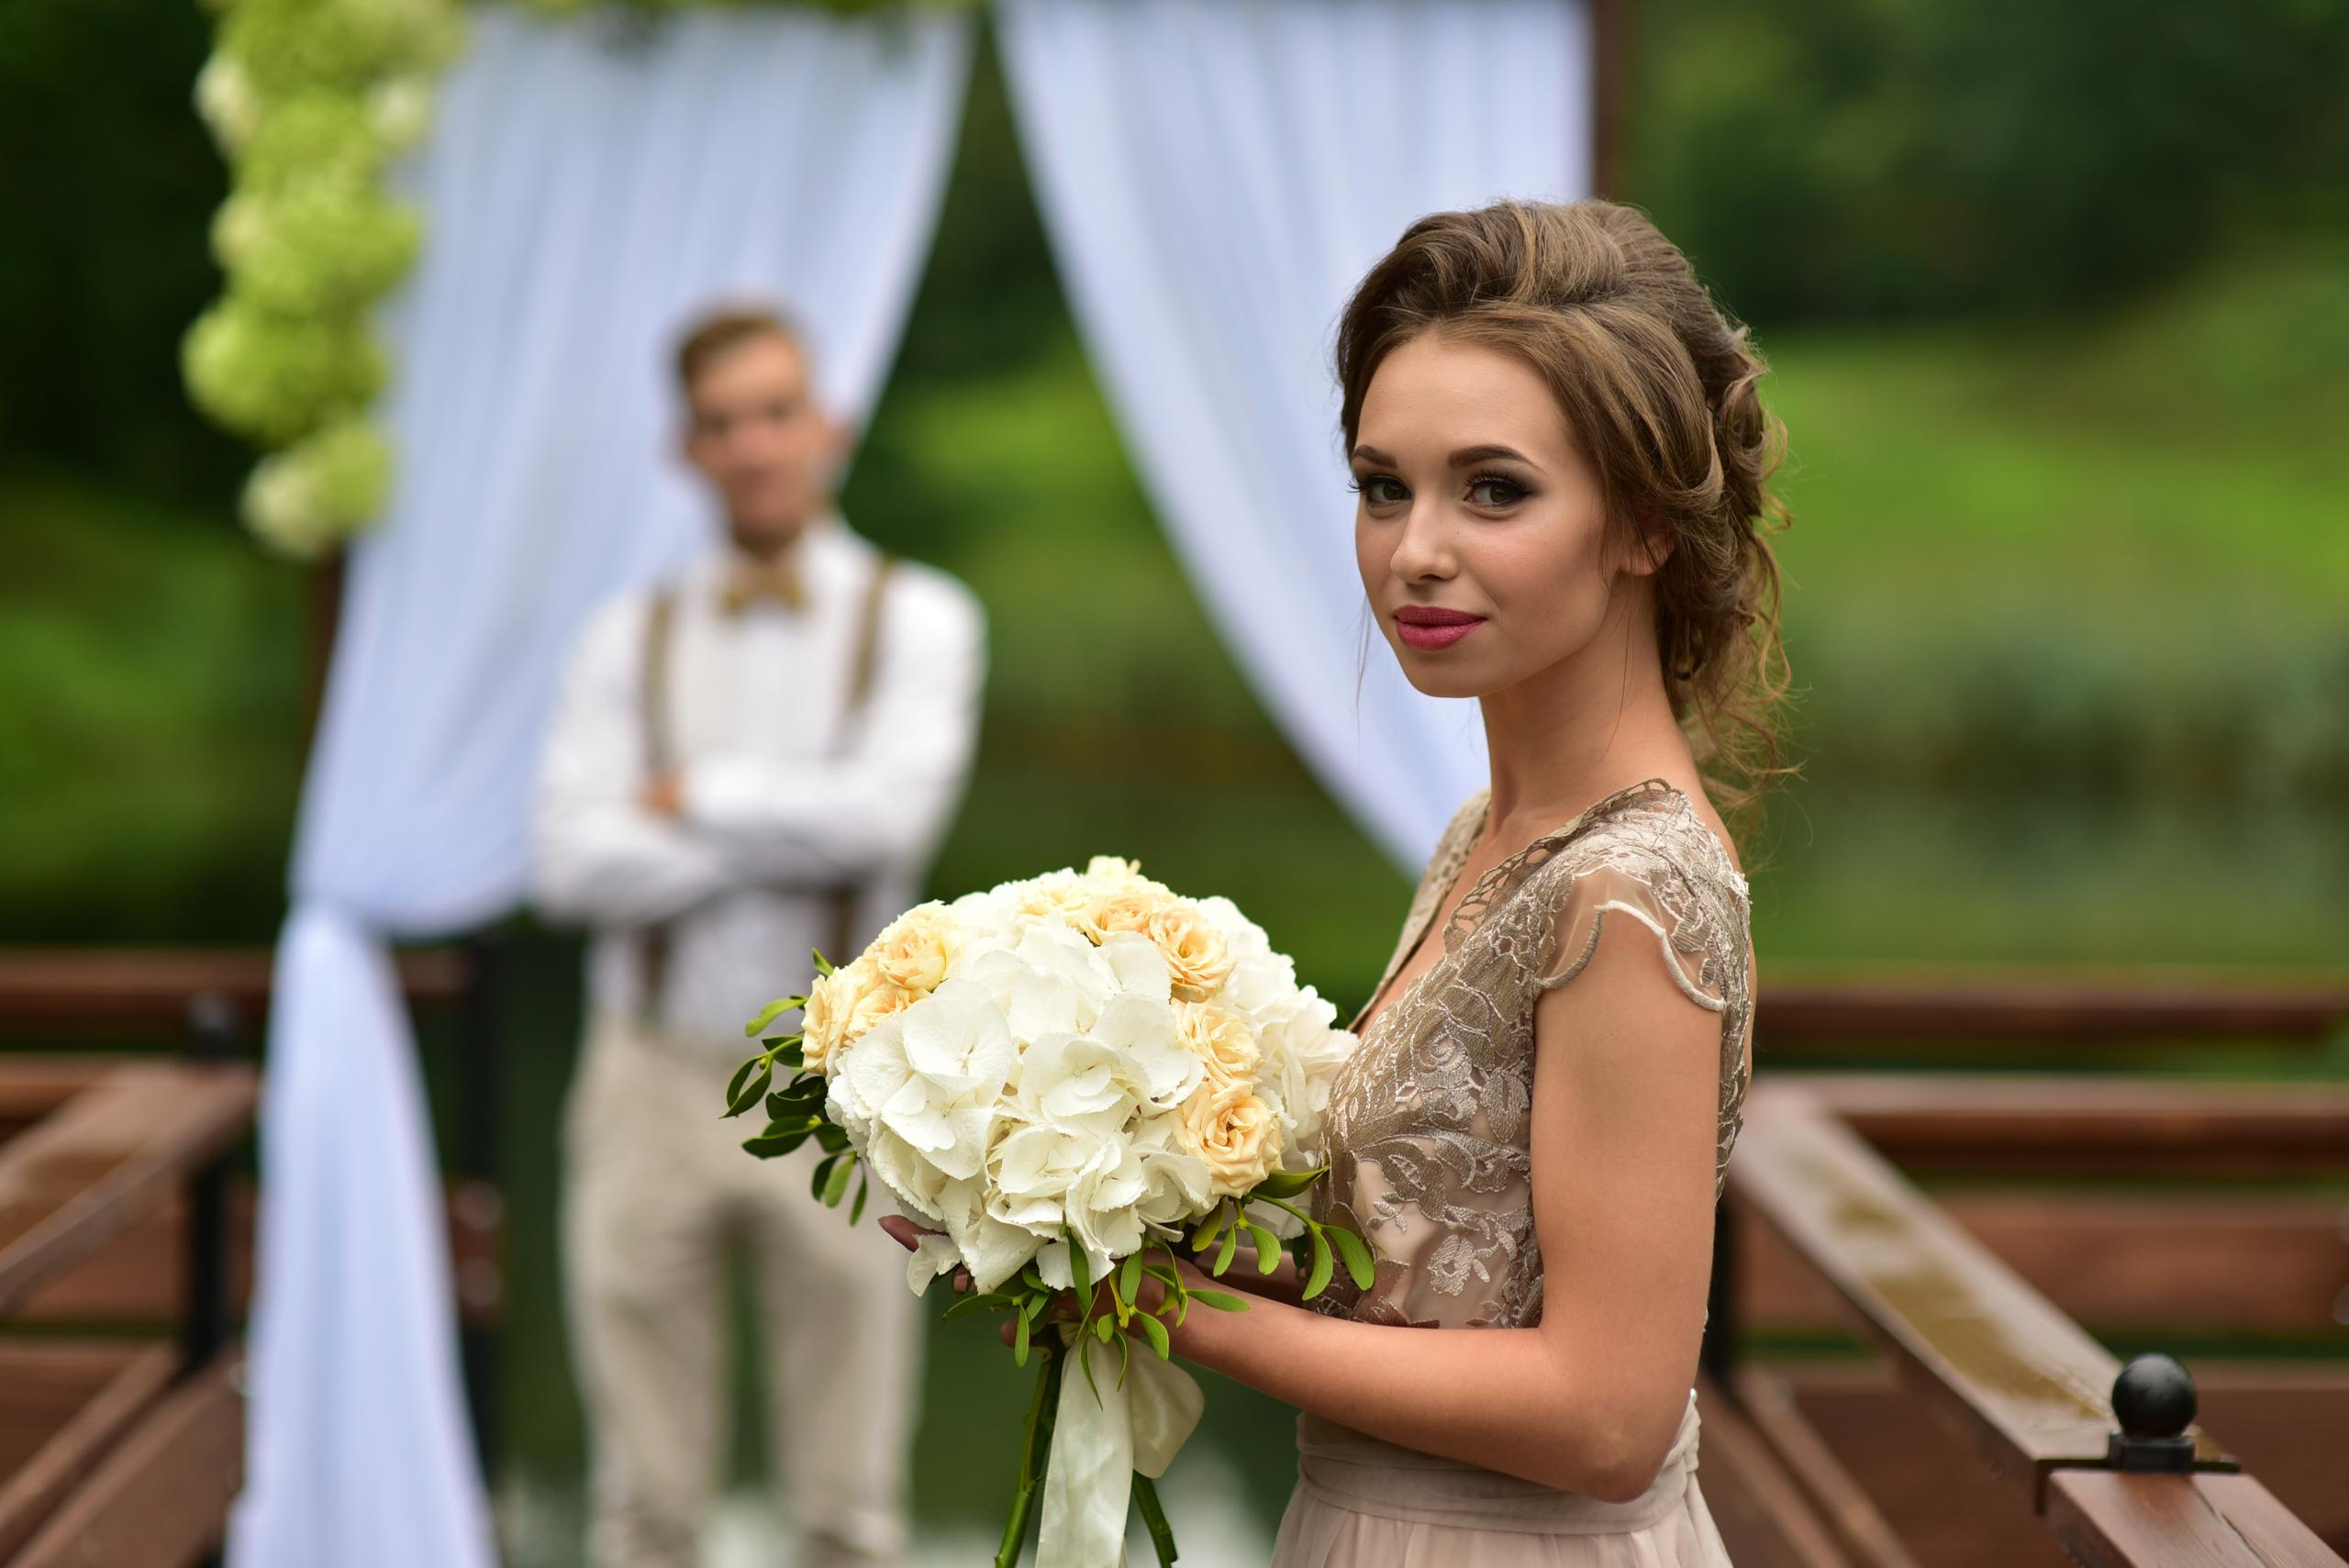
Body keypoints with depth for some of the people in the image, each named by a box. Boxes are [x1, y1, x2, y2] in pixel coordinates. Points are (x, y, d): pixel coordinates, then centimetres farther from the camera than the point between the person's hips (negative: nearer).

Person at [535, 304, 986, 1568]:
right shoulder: (630, 636, 6)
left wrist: (693, 794, -7)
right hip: (655, 1083, 2)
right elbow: (573, 861, -7)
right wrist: (798, 835, -12)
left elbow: (891, 808, -17)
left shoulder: (918, 618, 1)